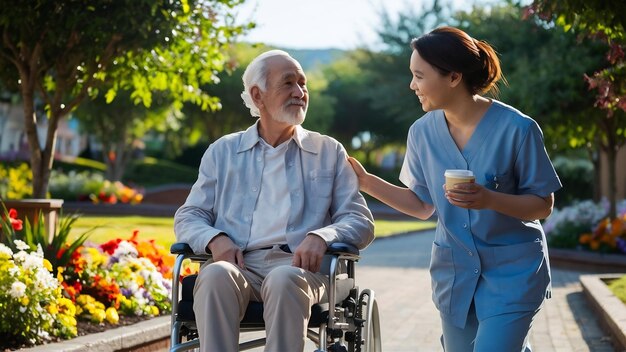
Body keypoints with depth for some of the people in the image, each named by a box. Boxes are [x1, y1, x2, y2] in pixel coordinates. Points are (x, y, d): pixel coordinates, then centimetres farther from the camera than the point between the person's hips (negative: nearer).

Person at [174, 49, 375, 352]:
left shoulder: (329, 152, 20)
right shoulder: (223, 152, 21)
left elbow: (361, 221, 13)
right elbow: (188, 217, 18)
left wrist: (321, 236, -10)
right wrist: (214, 239, -7)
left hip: (297, 267, -1)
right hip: (237, 264, 1)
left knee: (284, 280, -37)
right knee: (215, 275, -35)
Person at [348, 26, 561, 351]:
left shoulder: (516, 129, -16)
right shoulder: (422, 132, -3)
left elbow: (543, 205, -10)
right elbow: (423, 205, 7)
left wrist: (488, 199, -26)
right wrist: (365, 181, -2)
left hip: (512, 271, -5)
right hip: (454, 271, 5)